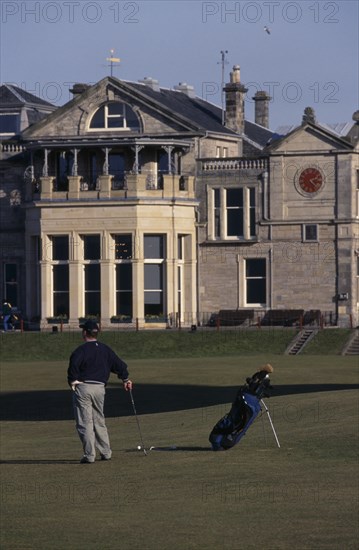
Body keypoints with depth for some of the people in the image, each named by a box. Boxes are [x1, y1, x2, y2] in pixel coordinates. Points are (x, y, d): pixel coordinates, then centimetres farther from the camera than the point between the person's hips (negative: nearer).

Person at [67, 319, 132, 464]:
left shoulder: (81, 349, -7)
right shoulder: (106, 349, 12)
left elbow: (74, 364, -24)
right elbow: (120, 365, 17)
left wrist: (73, 381, -11)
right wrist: (126, 379, 32)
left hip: (82, 388, -5)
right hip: (99, 388, 5)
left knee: (85, 423, -3)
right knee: (99, 421, 18)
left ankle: (89, 455, -7)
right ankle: (106, 453, 18)